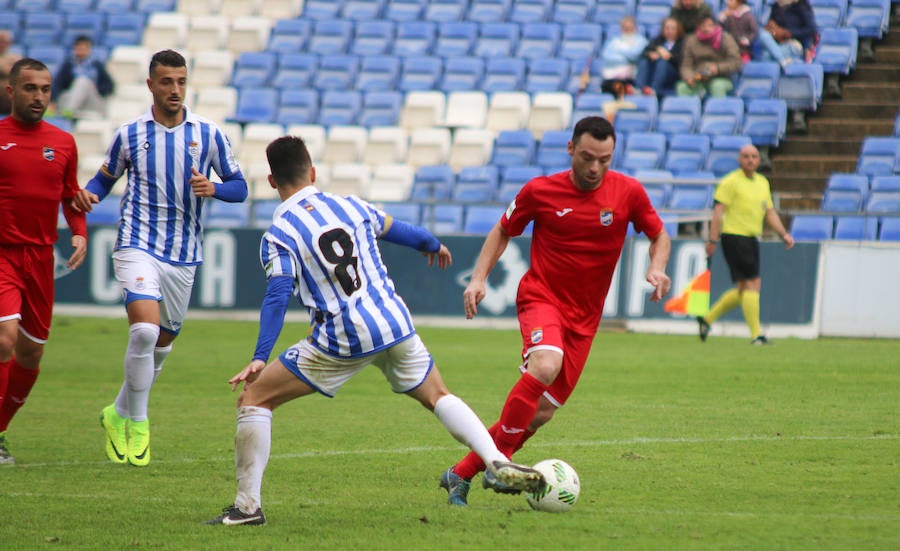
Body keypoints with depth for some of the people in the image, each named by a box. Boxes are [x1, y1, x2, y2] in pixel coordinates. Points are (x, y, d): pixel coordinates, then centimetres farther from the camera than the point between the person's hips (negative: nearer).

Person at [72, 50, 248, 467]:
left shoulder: (208, 133, 2)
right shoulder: (130, 134, 1)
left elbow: (239, 186, 6)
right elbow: (106, 177, 15)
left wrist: (213, 188, -15)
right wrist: (89, 195, -8)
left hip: (184, 255, 3)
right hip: (138, 245, -3)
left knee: (161, 344, 12)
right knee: (144, 330, -23)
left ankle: (119, 415, 34)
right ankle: (137, 423, -8)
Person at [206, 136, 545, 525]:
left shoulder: (278, 236, -3)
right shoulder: (349, 206, 11)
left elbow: (277, 296, -15)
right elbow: (398, 231, 27)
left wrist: (260, 358, -20)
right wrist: (435, 245, 47)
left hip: (341, 344, -4)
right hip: (395, 325, 4)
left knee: (253, 398, 6)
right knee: (438, 397, 24)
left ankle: (247, 505, 0)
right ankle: (498, 462, 5)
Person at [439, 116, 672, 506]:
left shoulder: (628, 192, -3)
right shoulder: (540, 191, -5)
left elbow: (659, 236, 12)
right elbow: (503, 231, 11)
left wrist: (657, 269, -8)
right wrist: (478, 279, -2)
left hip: (584, 316, 3)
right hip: (541, 297, -3)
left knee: (542, 411, -1)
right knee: (545, 365, -35)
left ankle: (460, 475, 12)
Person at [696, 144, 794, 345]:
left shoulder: (762, 182, 17)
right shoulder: (730, 181, -6)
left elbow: (770, 212, 21)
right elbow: (718, 211, -10)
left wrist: (783, 234, 9)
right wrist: (712, 240, -16)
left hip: (752, 238, 8)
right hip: (734, 236, -8)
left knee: (744, 289, 9)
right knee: (752, 283, -12)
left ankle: (707, 319, 22)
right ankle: (755, 334, -9)